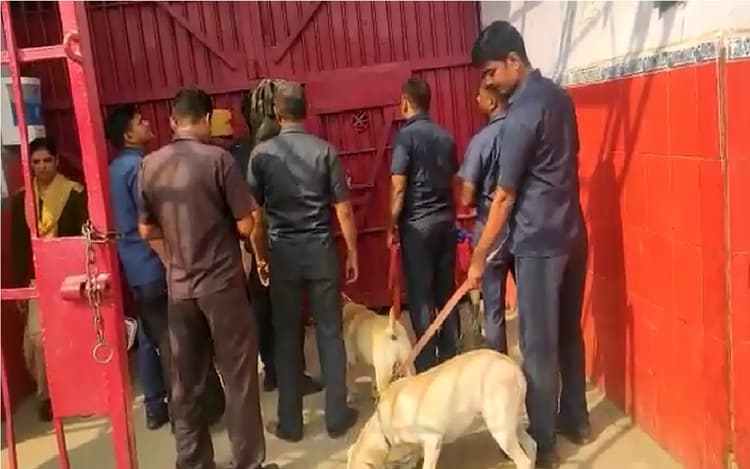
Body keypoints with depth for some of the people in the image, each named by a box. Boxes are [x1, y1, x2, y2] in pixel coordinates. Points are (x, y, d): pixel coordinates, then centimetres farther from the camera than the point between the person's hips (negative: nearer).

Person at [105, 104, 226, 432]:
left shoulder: (115, 169, 13)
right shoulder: (138, 167, -15)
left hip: (134, 267, 9)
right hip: (154, 266, -9)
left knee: (149, 338, 14)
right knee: (170, 341, -1)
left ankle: (155, 408, 22)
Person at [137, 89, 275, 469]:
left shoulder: (149, 165, 2)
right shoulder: (217, 159, -12)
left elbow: (146, 231, 9)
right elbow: (246, 226, -11)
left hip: (178, 286, 5)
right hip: (221, 282, -5)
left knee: (185, 380, 13)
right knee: (239, 376, 6)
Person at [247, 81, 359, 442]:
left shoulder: (261, 154, -2)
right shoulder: (325, 151, -3)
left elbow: (253, 212, 0)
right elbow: (343, 210, -4)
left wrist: (260, 256, 11)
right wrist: (352, 252, 6)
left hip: (283, 251, 0)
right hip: (321, 249, 0)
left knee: (286, 336, 9)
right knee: (330, 332, 8)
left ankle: (290, 423, 18)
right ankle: (337, 416, 16)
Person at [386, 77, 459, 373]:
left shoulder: (405, 136, -10)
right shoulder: (446, 137, 9)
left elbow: (399, 188, -13)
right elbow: (454, 182, 14)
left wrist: (391, 226, -4)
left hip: (417, 224, -6)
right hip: (446, 220, 6)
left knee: (420, 296, 0)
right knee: (446, 291, 12)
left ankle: (427, 366, 5)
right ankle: (451, 358, 20)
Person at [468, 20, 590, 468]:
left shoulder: (522, 114, -17)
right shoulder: (560, 96, 9)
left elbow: (505, 195, -15)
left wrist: (480, 256, -7)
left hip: (539, 241, -9)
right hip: (572, 233, 9)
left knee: (539, 345, 1)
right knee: (569, 332, 18)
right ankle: (576, 420, 32)